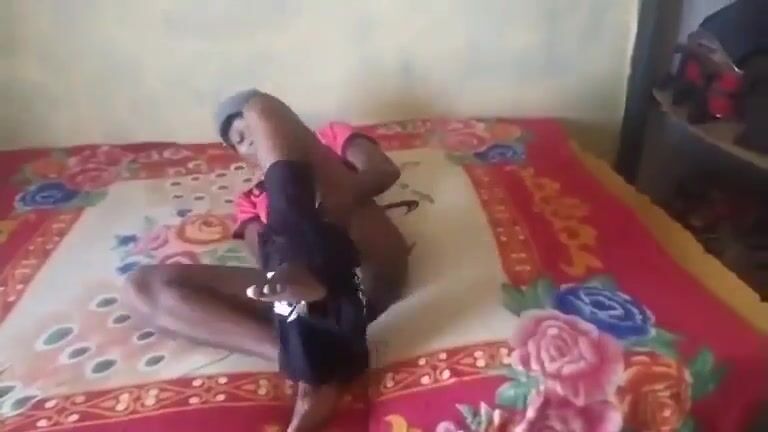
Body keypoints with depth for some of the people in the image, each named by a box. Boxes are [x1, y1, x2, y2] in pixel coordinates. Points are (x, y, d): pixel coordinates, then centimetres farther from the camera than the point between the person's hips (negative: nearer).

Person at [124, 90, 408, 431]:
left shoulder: (332, 137, 27)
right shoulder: (251, 200, 33)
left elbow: (385, 170, 6)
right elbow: (265, 252, 11)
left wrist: (332, 208, -14)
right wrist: (285, 270, -15)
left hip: (368, 273, -3)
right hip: (307, 284, 4)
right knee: (146, 284, -5)